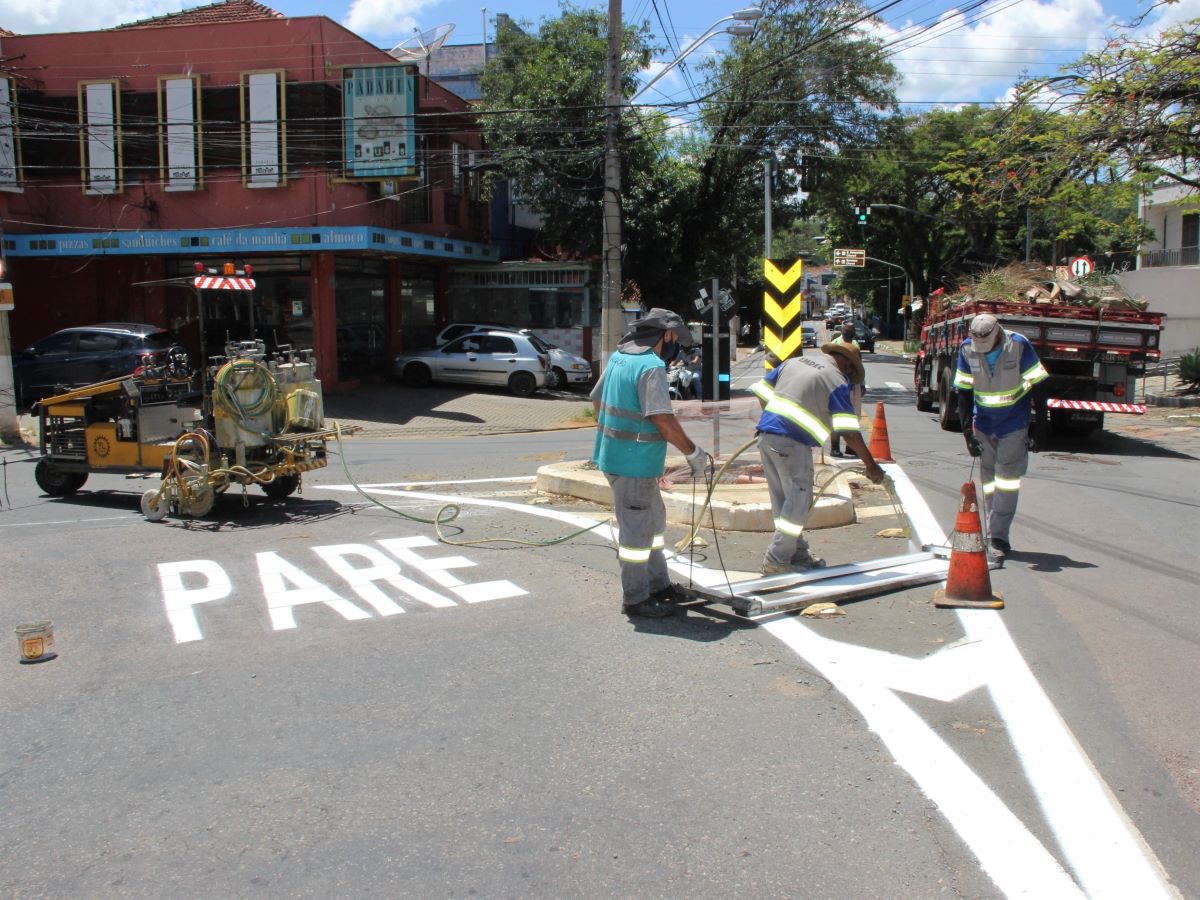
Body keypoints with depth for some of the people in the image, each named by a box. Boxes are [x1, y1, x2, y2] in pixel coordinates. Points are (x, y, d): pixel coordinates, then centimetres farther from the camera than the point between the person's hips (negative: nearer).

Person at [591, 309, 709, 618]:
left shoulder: (618, 357, 10)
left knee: (653, 519, 20)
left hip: (613, 453, 10)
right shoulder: (652, 366, -19)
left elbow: (597, 399, 18)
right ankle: (635, 598, 12)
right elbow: (663, 420, -25)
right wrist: (694, 453, -15)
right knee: (636, 528, 1)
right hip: (634, 462, -10)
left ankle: (658, 584, 31)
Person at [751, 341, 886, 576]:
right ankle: (776, 561, 3)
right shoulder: (837, 381, -1)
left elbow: (762, 392, 20)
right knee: (798, 501, 2)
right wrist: (871, 465, 0)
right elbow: (849, 432, -6)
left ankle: (798, 553, 25)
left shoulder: (793, 361, 18)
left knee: (783, 500, 15)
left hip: (766, 433, 8)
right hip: (792, 442, -8)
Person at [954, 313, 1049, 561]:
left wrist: (1039, 426, -7)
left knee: (1007, 476, -10)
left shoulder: (1019, 346, -16)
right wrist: (967, 431, -3)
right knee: (988, 477, 5)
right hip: (984, 422, 3)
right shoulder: (967, 349, -7)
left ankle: (999, 537, -9)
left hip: (1015, 422, -3)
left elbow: (1038, 385, -7)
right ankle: (995, 535, 15)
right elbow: (963, 392, 0)